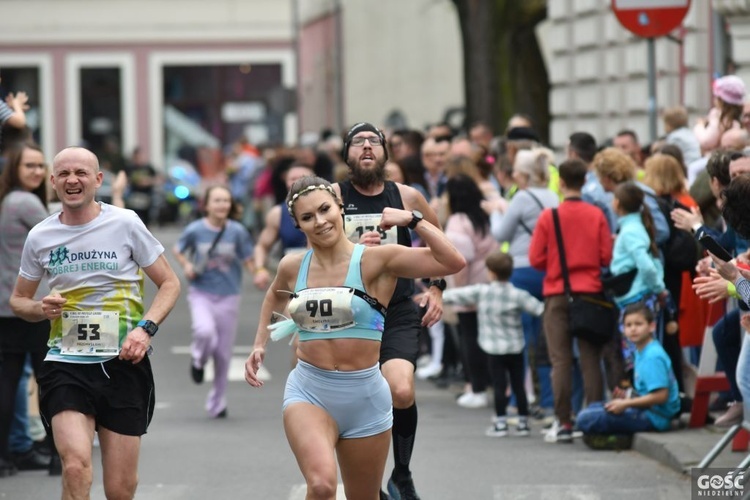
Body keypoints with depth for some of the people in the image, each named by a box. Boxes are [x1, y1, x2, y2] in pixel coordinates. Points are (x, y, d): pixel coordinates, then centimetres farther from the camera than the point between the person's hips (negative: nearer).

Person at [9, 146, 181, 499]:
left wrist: (146, 328, -11)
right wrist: (40, 309, -6)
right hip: (66, 364, 0)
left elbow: (169, 283, 5)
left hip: (123, 364, 0)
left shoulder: (125, 223, -2)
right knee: (76, 466, -24)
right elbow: (18, 300, 18)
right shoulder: (40, 237, 4)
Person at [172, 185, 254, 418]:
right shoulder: (195, 230, -6)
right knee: (205, 331, -31)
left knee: (223, 354, 7)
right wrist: (186, 265, -8)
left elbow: (248, 261, -1)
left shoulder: (237, 231, -6)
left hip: (228, 296, 1)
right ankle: (198, 360, 6)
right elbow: (177, 250, 11)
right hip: (201, 292, -1)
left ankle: (217, 403, 25)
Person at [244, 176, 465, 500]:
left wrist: (412, 219, -16)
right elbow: (275, 296, 29)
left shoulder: (375, 261, -8)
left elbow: (453, 262, -20)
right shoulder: (292, 267, 2)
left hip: (365, 395, 0)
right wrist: (260, 344, 19)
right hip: (308, 392, 1)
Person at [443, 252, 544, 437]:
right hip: (516, 348, 1)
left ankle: (500, 423, -1)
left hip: (494, 349, -1)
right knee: (518, 385, 6)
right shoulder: (518, 295, -6)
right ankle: (523, 422, 9)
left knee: (499, 386, 0)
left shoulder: (480, 292, -4)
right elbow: (539, 309, -10)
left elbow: (456, 295, 5)